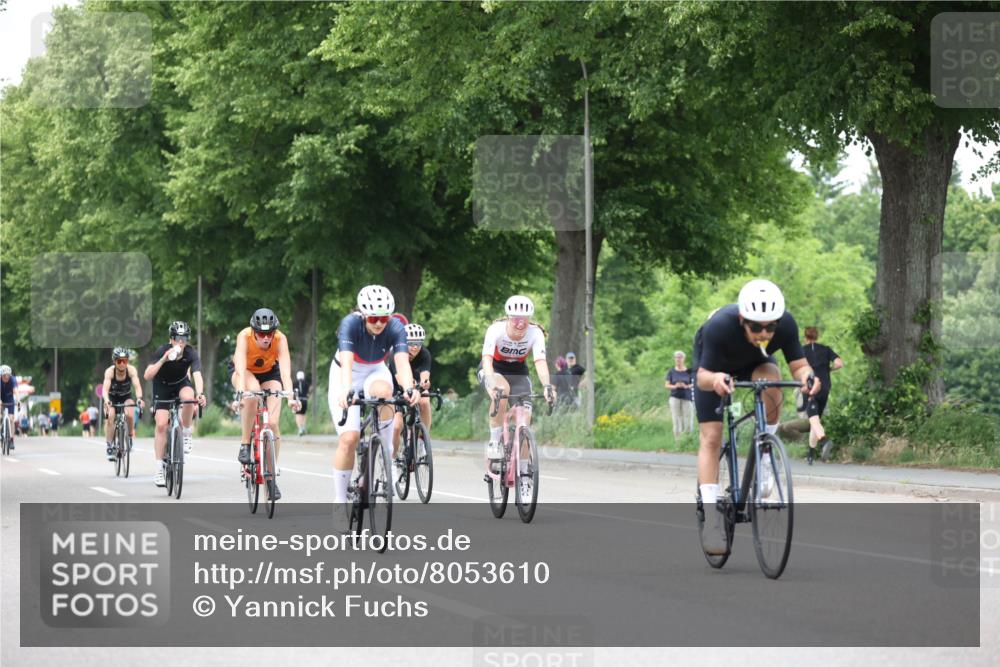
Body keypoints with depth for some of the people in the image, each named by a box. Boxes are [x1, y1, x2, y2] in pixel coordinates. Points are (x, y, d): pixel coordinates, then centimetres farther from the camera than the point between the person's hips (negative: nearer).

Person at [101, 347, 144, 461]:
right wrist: (106, 400, -60)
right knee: (109, 417, -23)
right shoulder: (110, 371, -28)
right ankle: (108, 445, -13)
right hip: (112, 397, 0)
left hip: (126, 397, 0)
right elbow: (105, 389, -40)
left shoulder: (131, 370, -26)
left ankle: (131, 436, -1)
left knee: (129, 414, -26)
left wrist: (139, 398, -56)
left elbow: (137, 386, -37)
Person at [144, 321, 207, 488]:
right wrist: (163, 359, -46)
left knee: (188, 396, -36)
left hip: (181, 384, 1)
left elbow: (197, 375, -37)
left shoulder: (191, 353, -24)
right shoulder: (162, 351, -26)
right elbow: (147, 375, -33)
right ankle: (159, 469, -6)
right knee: (161, 425, -14)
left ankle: (186, 435, -11)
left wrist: (200, 394, -56)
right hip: (162, 387, -1)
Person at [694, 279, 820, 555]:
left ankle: (764, 458, -15)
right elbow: (703, 377, -36)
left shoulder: (786, 324, -33)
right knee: (711, 438, -13)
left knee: (771, 380, -33)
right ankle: (712, 520, -11)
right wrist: (714, 380, -60)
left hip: (755, 362, 2)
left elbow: (798, 365, -28)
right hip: (715, 367, -2)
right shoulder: (719, 327, -41)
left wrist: (807, 376, -51)